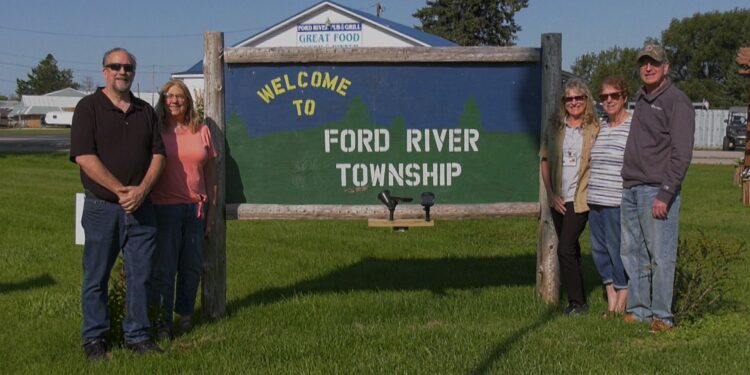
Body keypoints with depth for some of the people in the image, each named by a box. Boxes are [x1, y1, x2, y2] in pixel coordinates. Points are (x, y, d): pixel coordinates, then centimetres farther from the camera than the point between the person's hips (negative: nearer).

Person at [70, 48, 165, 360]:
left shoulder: (145, 111, 12)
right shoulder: (89, 107, -2)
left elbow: (158, 154, 6)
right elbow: (84, 157, -12)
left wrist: (141, 190, -10)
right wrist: (121, 190, -16)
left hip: (140, 206, 4)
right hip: (102, 206, -4)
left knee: (140, 275, 8)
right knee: (96, 277, 5)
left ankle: (137, 335, 19)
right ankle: (94, 338, 16)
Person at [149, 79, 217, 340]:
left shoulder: (201, 131, 9)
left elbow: (210, 172, 12)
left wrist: (212, 209, 10)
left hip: (196, 208, 4)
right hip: (165, 208, -4)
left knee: (192, 266, 10)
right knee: (164, 267, -1)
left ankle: (185, 314, 26)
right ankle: (163, 322, 8)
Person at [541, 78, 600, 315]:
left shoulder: (595, 128, -3)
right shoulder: (555, 127, 7)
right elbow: (545, 161, 8)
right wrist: (551, 194, 0)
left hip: (580, 199, -5)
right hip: (559, 199, 5)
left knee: (565, 249, -13)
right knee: (571, 250, 14)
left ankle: (577, 302, -3)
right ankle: (578, 301, 24)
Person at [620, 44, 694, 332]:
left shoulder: (677, 102, -6)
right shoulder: (640, 98, 18)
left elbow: (681, 154, -13)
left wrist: (665, 194, -18)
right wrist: (628, 184, 16)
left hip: (657, 191, -8)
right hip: (630, 189, 8)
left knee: (661, 257, -3)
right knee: (632, 254, 11)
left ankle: (662, 316, 4)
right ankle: (638, 310, 20)